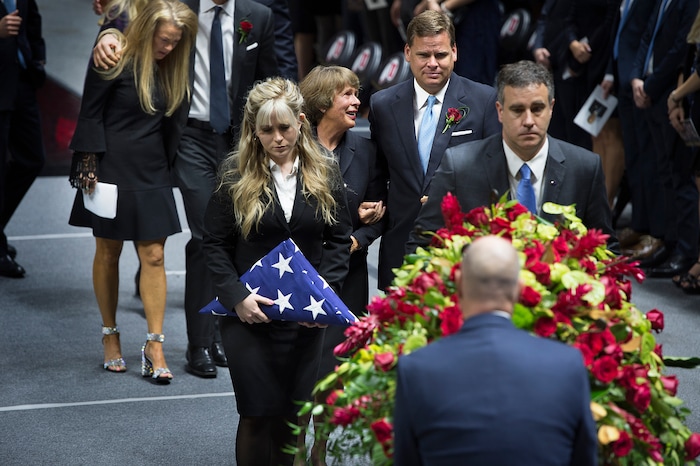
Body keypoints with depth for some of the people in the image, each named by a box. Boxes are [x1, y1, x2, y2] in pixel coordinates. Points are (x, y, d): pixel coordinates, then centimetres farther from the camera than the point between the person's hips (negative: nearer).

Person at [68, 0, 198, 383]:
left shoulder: (171, 66, 5)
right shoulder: (116, 62, -12)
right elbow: (90, 114, -9)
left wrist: (170, 162, 5)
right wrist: (90, 166, -13)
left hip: (152, 171, 4)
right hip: (113, 168, -4)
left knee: (153, 255, -1)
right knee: (108, 252, 9)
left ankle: (154, 349, 0)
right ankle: (110, 338, 22)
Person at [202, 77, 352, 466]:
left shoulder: (325, 174, 2)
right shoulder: (235, 175, -3)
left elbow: (340, 240, 5)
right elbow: (215, 243, -1)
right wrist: (236, 297, -14)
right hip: (249, 316, -2)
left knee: (293, 419, 8)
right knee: (257, 415, -2)